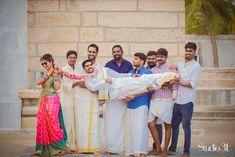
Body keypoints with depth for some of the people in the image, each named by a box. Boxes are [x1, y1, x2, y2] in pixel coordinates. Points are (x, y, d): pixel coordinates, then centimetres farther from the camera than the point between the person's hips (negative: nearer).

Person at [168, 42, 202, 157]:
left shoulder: (196, 67, -5)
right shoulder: (180, 65, 13)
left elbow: (192, 84, -13)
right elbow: (174, 78, 20)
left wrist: (177, 82, -17)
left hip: (187, 101, -6)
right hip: (177, 100, 6)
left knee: (186, 126, -3)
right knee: (174, 124, 11)